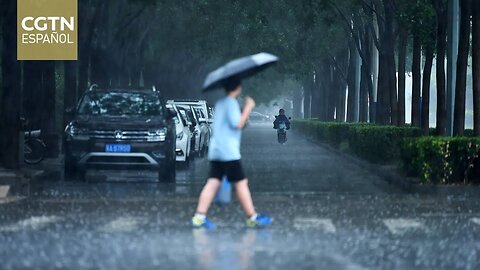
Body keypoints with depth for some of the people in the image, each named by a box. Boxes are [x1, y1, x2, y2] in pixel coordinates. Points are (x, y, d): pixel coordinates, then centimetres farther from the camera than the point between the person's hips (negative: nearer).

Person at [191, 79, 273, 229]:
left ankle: (199, 217, -8)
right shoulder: (231, 103, -9)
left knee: (213, 183, 1)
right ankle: (252, 218, 0)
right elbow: (237, 124, -15)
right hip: (229, 152, -9)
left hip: (215, 150, 9)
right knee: (241, 183, -3)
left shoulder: (220, 103, 20)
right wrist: (248, 108, -8)